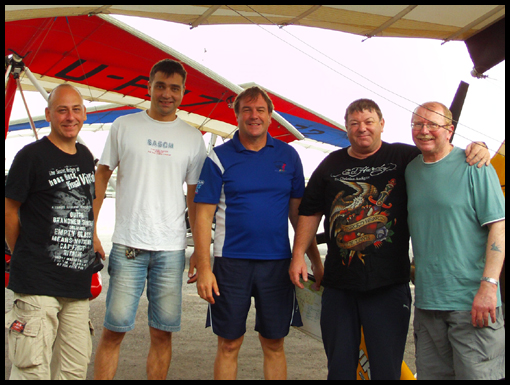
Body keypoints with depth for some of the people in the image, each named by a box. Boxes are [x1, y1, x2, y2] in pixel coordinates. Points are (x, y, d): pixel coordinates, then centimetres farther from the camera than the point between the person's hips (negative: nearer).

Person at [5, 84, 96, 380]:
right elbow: (9, 211, -1)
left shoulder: (86, 157, 15)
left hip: (79, 282, 6)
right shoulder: (32, 155, -5)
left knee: (76, 368, 9)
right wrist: (24, 257, 3)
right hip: (38, 283, -6)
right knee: (33, 369, -7)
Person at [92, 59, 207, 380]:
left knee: (163, 332, 6)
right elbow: (101, 177, 9)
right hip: (127, 244, -1)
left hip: (172, 248, 2)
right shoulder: (124, 126, 6)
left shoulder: (192, 138, 10)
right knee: (114, 329, -2)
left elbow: (194, 196, 13)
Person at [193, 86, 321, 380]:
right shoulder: (219, 158, 0)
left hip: (277, 262, 2)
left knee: (274, 344, 10)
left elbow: (297, 211, 11)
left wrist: (314, 257, 6)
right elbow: (204, 216, -3)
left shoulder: (288, 155, 7)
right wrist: (203, 268, -10)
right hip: (231, 262, -2)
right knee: (229, 345, 6)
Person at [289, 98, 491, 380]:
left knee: (386, 369, 6)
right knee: (339, 368, 12)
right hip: (338, 285, 3)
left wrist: (476, 149, -15)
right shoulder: (331, 164, 10)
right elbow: (310, 211, 14)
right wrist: (298, 254, 7)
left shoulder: (404, 157, 2)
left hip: (388, 285, -2)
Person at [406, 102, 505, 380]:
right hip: (426, 302, 6)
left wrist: (488, 284, -17)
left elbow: (498, 226, -9)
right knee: (431, 374, 11)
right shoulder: (411, 170, 13)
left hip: (472, 301, -5)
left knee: (477, 373, -4)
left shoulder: (473, 166, -4)